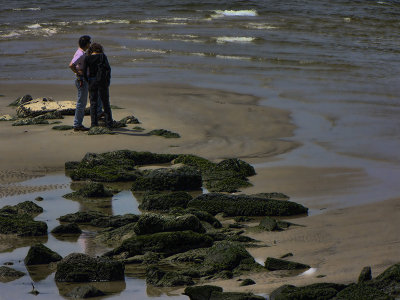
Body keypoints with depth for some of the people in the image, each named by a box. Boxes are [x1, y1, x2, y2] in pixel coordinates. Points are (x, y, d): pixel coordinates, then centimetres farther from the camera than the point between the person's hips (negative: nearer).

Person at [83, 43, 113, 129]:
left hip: (92, 81, 0)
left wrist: (87, 81, 9)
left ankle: (94, 124, 3)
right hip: (102, 81, 0)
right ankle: (109, 124, 11)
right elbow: (108, 68, -12)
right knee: (105, 103, 10)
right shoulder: (103, 56, -3)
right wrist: (108, 79, -1)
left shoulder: (87, 58, -1)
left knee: (93, 103, 8)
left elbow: (84, 72, -5)